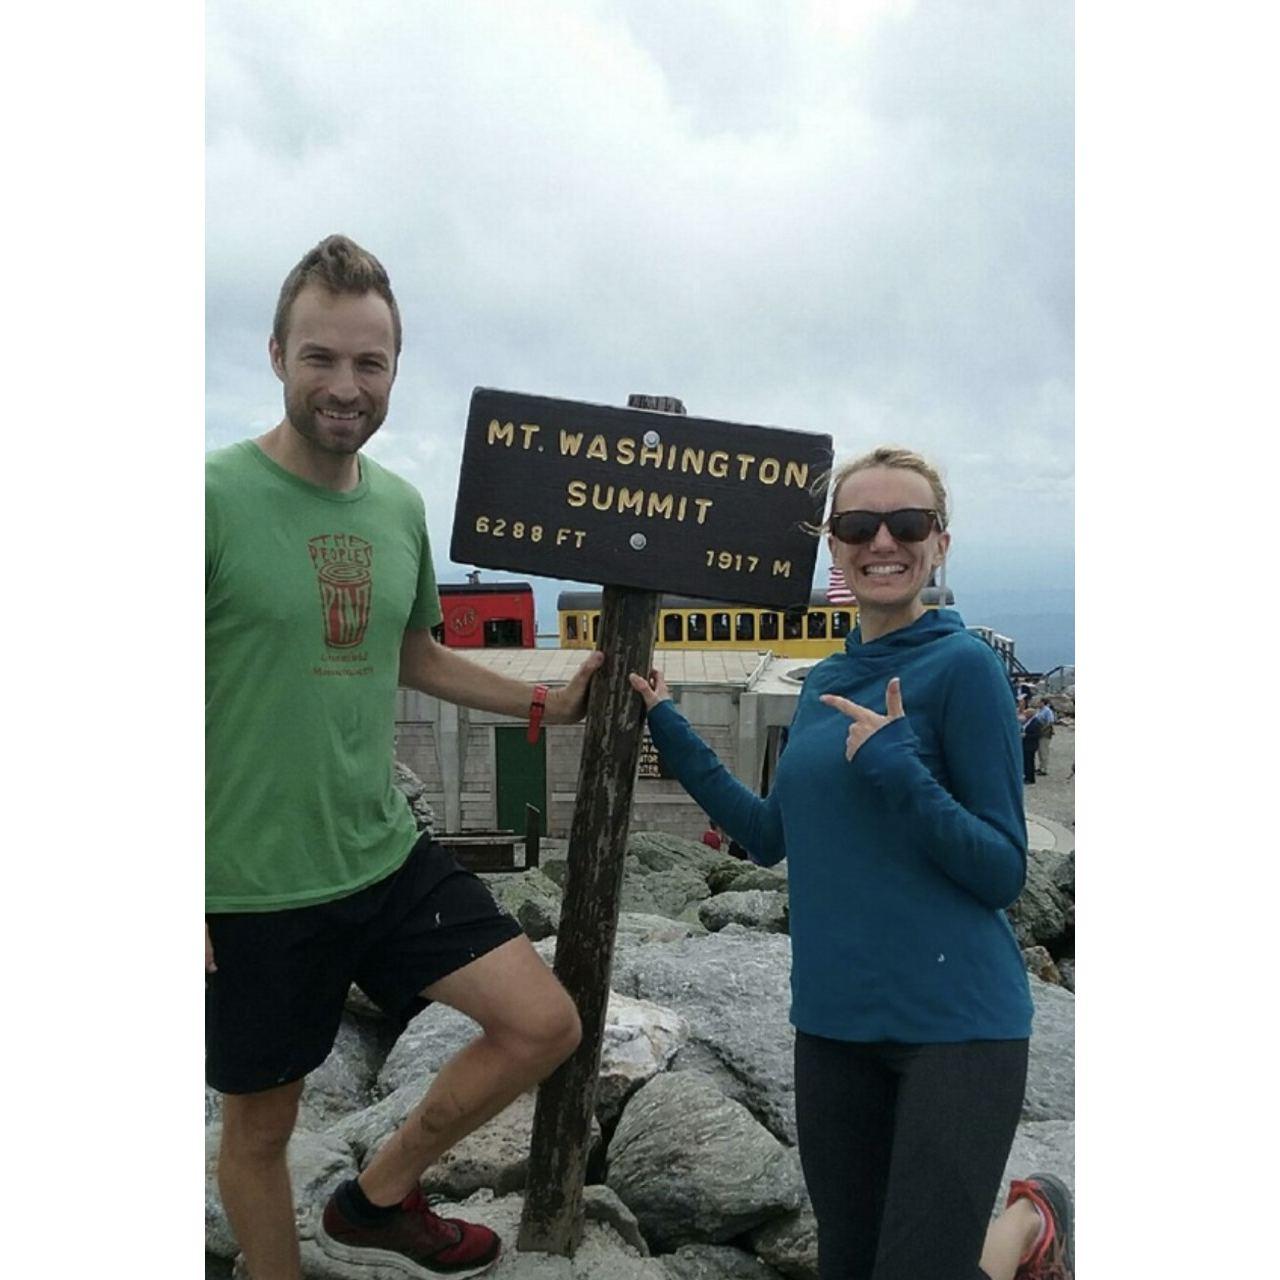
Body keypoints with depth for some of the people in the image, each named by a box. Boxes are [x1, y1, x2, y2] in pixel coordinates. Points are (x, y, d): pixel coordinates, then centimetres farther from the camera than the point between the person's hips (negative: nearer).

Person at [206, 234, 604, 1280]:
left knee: (545, 1025, 3)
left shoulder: (401, 507, 5)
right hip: (254, 889, -5)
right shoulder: (216, 496, -15)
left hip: (391, 859, 6)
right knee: (261, 1124, 13)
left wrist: (549, 705, 15)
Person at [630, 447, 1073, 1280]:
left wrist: (895, 767, -24)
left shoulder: (963, 665, -11)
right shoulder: (823, 683, 8)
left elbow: (1004, 872, -12)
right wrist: (668, 729, 15)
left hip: (956, 1021, -6)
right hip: (835, 1021, 7)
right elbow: (771, 835, 16)